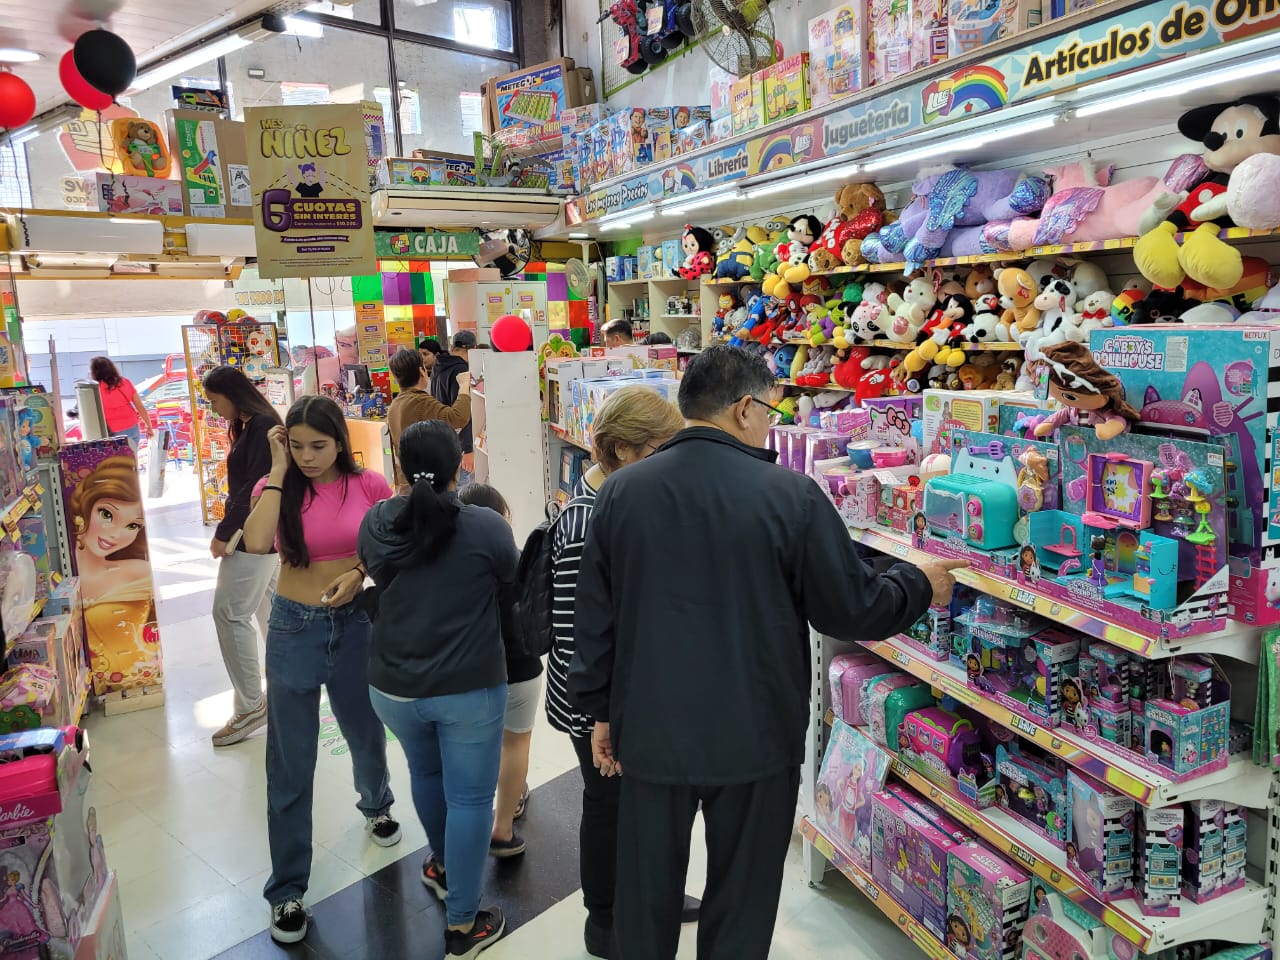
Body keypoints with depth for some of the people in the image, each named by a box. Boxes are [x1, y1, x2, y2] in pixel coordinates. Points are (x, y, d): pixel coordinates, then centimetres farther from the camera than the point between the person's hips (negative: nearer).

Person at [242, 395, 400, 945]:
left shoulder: (369, 486, -7)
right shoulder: (276, 487, -6)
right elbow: (256, 544, -25)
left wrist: (361, 571, -16)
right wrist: (278, 472, -20)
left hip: (357, 623, 1)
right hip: (294, 628, 0)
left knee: (365, 731, 21)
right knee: (291, 763, 5)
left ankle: (376, 804, 55)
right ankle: (287, 891, 20)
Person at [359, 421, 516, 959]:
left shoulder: (375, 523, -5)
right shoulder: (487, 527, -15)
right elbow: (510, 594, 0)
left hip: (393, 686, 5)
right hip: (470, 687, -4)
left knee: (425, 772, 28)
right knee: (469, 797, 9)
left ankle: (442, 868, 49)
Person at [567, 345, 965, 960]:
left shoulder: (621, 492, -4)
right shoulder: (791, 495, -15)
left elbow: (595, 615, 1)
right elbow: (853, 609, -8)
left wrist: (602, 710, 13)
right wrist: (920, 586, 12)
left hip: (650, 732, 3)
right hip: (755, 738, -2)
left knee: (646, 900, 20)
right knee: (740, 909, 17)